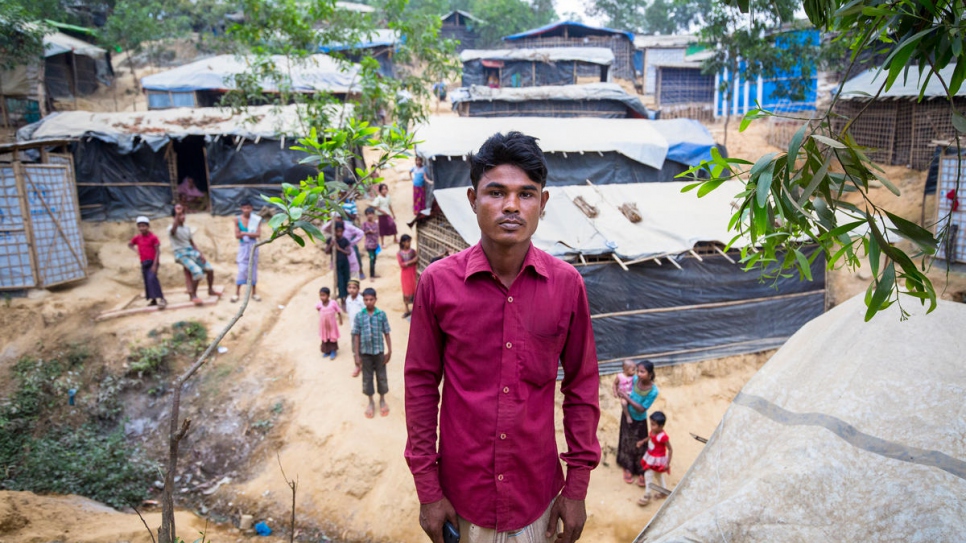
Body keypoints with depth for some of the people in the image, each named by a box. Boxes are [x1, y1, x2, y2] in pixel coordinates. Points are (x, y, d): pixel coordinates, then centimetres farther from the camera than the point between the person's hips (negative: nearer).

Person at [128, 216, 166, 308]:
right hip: (144, 263, 6)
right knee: (147, 281, 8)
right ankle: (153, 299, 17)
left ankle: (161, 298, -28)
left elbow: (157, 251, -12)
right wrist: (135, 249, 2)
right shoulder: (137, 237, 6)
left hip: (152, 262, -6)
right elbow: (129, 244, 24)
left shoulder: (153, 237, -10)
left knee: (152, 278, -23)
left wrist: (155, 264, -18)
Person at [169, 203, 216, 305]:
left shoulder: (187, 228, 14)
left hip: (192, 252, 7)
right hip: (181, 254, -7)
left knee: (209, 269, 2)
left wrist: (200, 254, 4)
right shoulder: (171, 229, -9)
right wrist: (177, 214, -42)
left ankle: (210, 290, 23)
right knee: (198, 272, -25)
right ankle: (193, 295, -10)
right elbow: (173, 230, -36)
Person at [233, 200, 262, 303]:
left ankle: (254, 293, 16)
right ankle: (237, 293, 3)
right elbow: (237, 235, -6)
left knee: (253, 269, 7)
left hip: (253, 246, 1)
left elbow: (258, 234, -12)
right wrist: (250, 234, -15)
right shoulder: (237, 219, -2)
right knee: (242, 270, -4)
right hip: (243, 246, -1)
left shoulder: (256, 219, -4)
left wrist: (244, 233, -17)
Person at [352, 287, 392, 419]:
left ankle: (382, 400, 30)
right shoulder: (359, 316, -6)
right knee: (367, 377, 11)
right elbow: (356, 336, -3)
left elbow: (387, 334, -3)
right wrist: (357, 355, -3)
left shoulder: (382, 314, -8)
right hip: (365, 352, 1)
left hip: (379, 351, 0)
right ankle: (371, 402, 28)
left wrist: (389, 351, -4)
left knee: (381, 376, 11)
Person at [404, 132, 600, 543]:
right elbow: (421, 384, -4)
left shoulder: (567, 284, -8)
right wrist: (427, 489, -2)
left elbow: (581, 385, 0)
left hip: (537, 488, 1)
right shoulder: (438, 282, -11)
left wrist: (577, 486, 2)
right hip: (462, 489, 0)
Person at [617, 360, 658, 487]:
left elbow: (642, 409, -25)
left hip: (640, 420, -3)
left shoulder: (653, 391, -29)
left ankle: (640, 473, 30)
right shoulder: (635, 379, -21)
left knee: (639, 446, 11)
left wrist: (628, 398, -29)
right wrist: (618, 392, -16)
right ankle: (628, 469, 36)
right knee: (627, 442, 17)